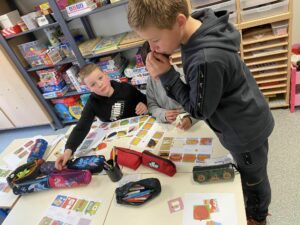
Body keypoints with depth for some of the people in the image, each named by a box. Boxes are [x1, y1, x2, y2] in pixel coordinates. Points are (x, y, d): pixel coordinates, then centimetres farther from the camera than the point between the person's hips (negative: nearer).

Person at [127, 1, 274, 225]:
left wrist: (167, 76, -26)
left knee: (253, 178, 22)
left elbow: (200, 109, -23)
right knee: (246, 173, 31)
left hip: (246, 131, -8)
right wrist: (190, 116, 5)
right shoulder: (200, 27, -11)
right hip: (245, 123, 8)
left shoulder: (206, 60, -41)